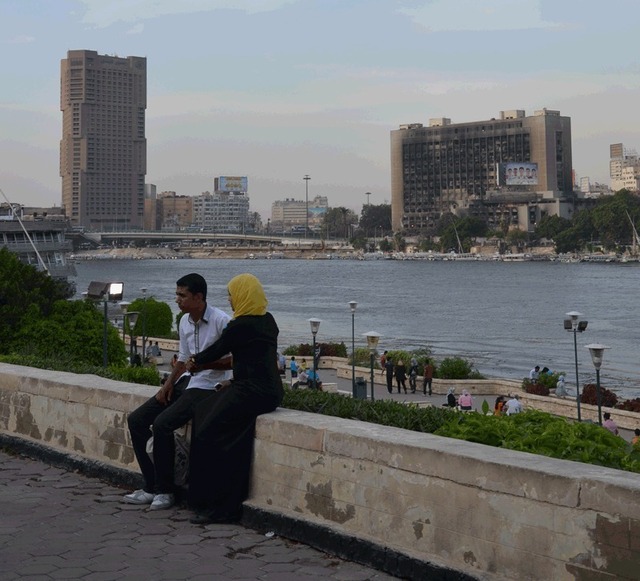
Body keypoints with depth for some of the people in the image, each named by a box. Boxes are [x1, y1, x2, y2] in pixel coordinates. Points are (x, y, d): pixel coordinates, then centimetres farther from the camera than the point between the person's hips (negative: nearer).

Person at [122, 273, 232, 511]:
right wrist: (168, 384, 6)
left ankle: (165, 490, -10)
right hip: (186, 382, 9)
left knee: (163, 423, -26)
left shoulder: (221, 321, -15)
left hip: (208, 386, -9)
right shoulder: (184, 321, 10)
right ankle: (152, 486, 3)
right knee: (136, 420, -3)